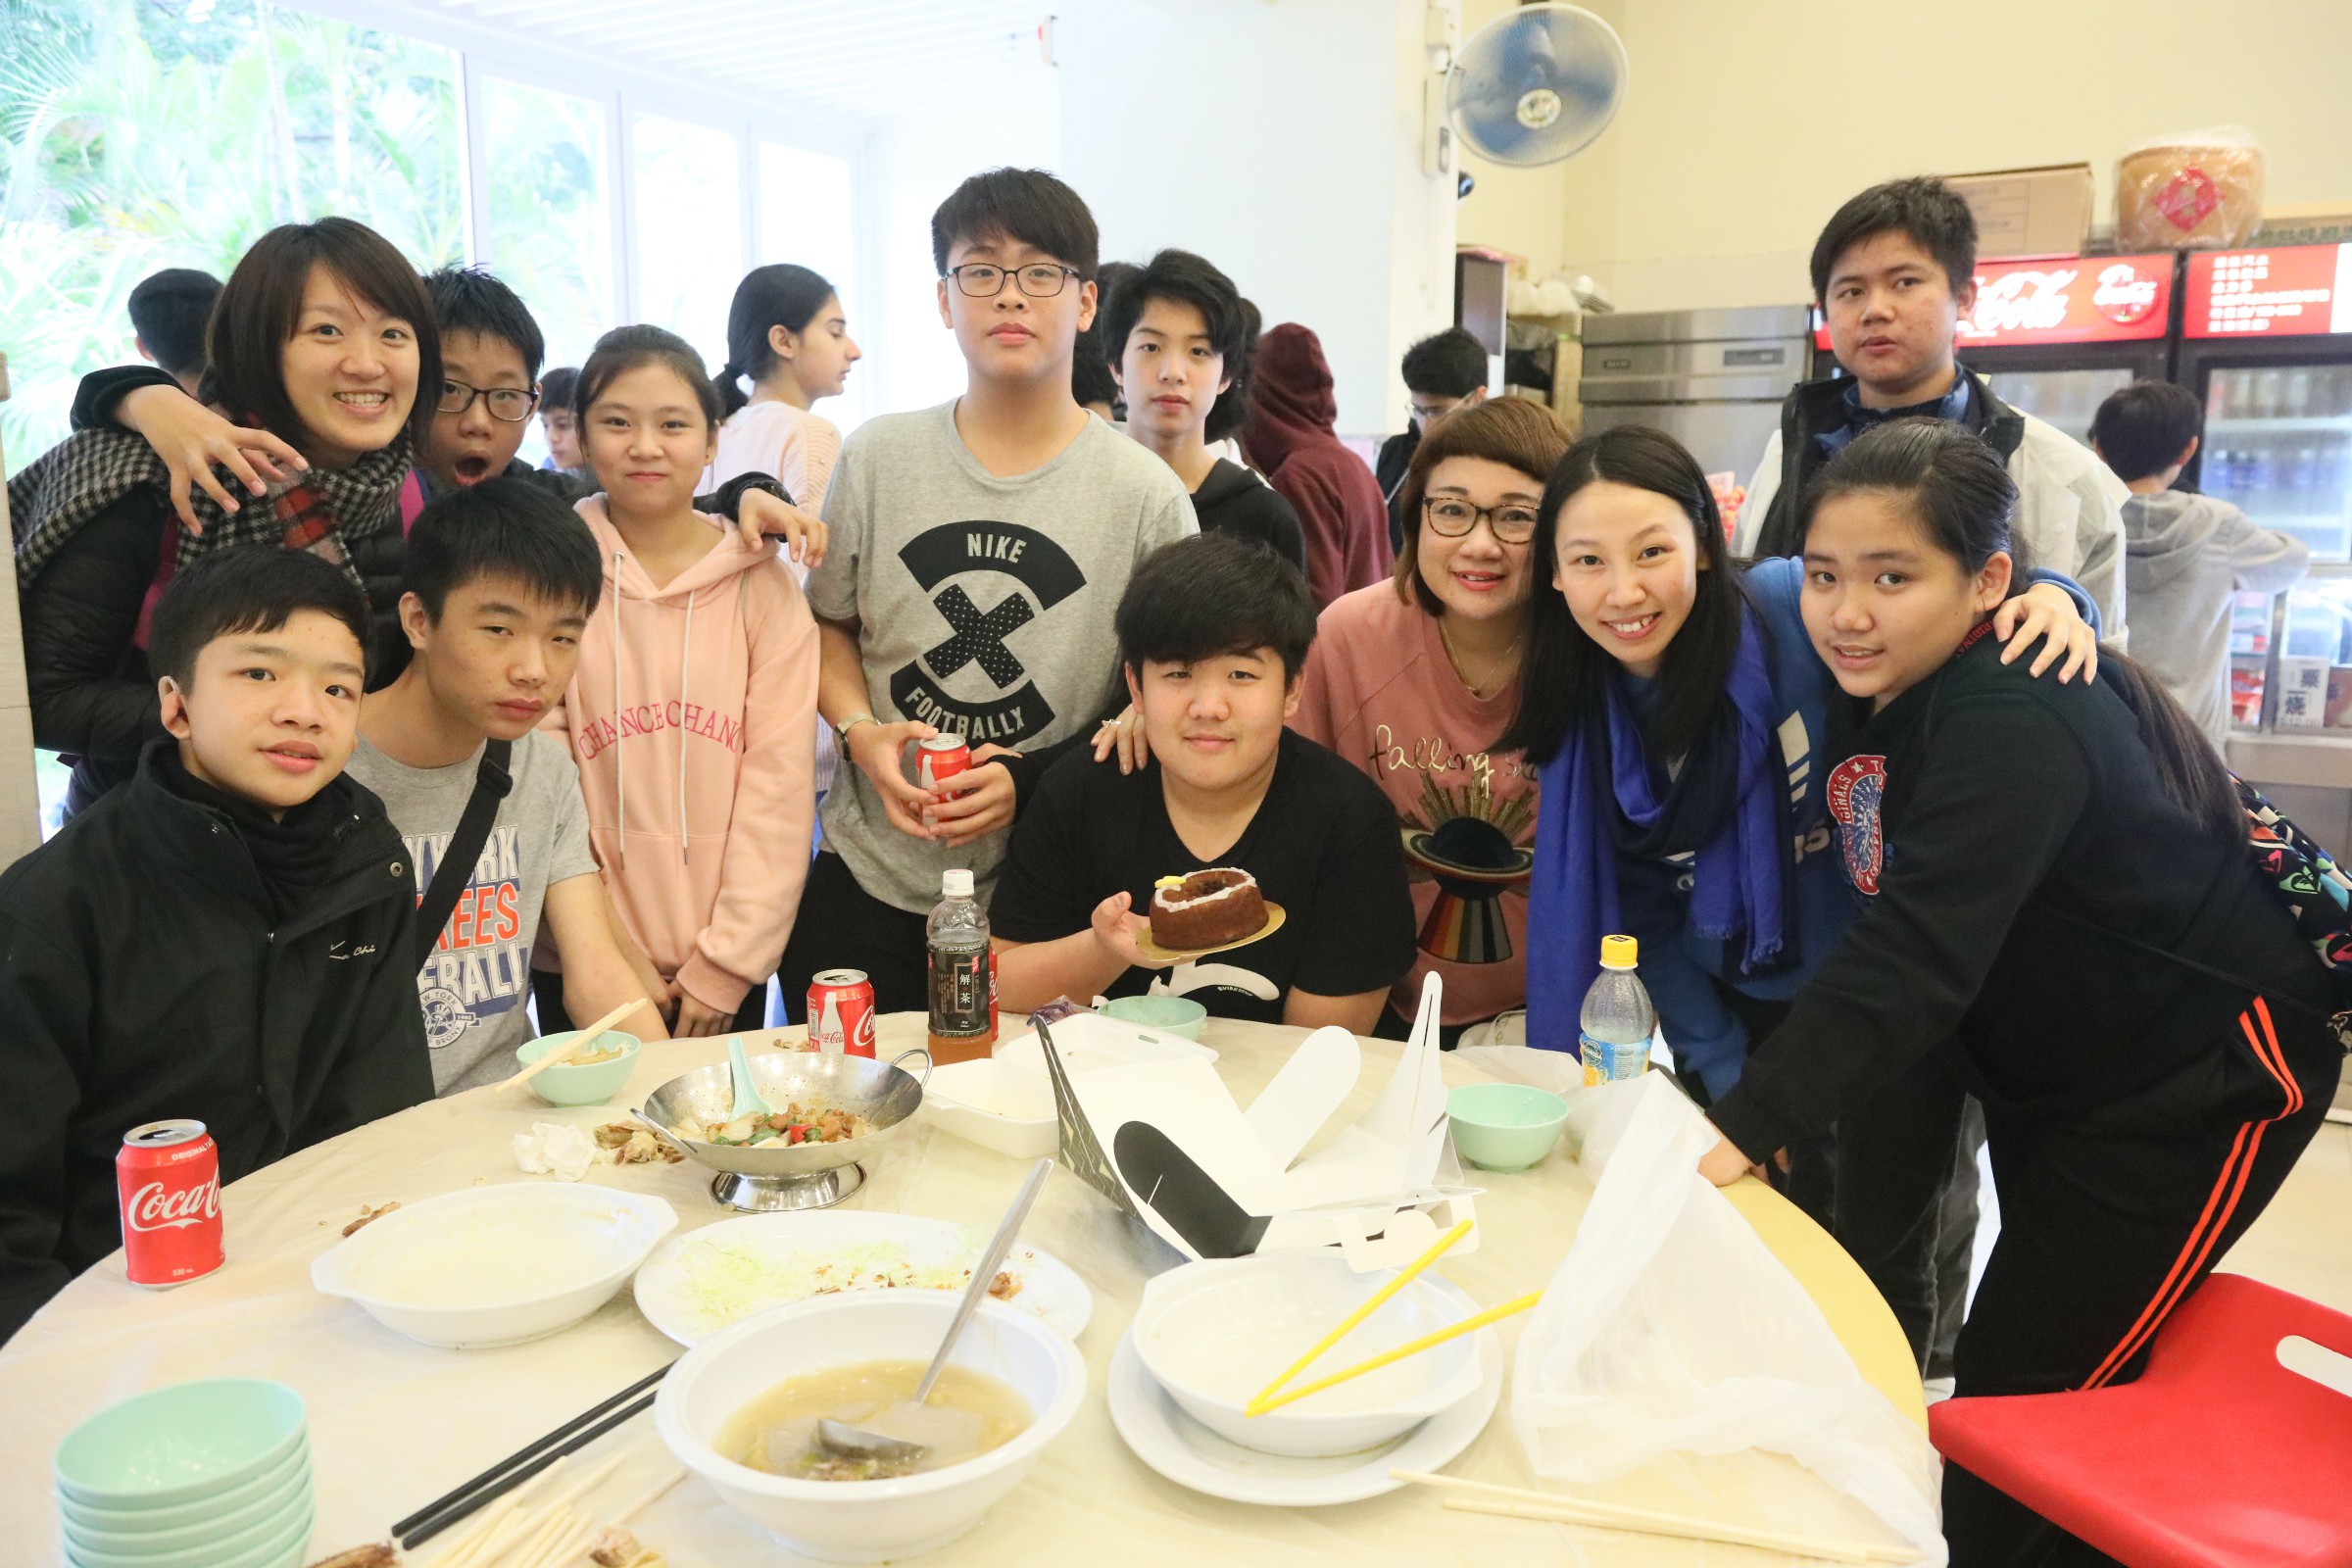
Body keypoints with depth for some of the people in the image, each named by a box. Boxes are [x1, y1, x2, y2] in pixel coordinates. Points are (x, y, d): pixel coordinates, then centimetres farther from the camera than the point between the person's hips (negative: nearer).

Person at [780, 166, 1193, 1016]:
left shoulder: (1146, 496, -7)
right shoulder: (878, 457, 1)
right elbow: (826, 623, 12)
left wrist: (1030, 782, -14)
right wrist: (861, 733, -7)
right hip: (868, 881, 2)